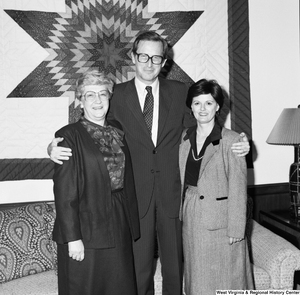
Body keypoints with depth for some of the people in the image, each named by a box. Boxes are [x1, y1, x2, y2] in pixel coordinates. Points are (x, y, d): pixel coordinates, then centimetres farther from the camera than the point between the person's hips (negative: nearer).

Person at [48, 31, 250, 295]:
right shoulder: (117, 95, 0)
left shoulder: (179, 92, 4)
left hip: (172, 194, 1)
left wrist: (236, 145, -7)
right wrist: (56, 147, -16)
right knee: (139, 266, 11)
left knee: (175, 266, 15)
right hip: (136, 195, -1)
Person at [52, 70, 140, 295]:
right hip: (86, 232, -5)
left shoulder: (118, 132, 9)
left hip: (119, 228, 5)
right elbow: (64, 192, -12)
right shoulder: (69, 136, -9)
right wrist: (72, 237, -15)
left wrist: (131, 224, 8)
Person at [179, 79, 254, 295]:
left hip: (221, 221, -5)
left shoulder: (232, 141, -12)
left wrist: (236, 230, -12)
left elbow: (238, 188, -12)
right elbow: (182, 180, 7)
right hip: (191, 218, 5)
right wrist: (181, 213, 3)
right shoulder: (185, 138, 5)